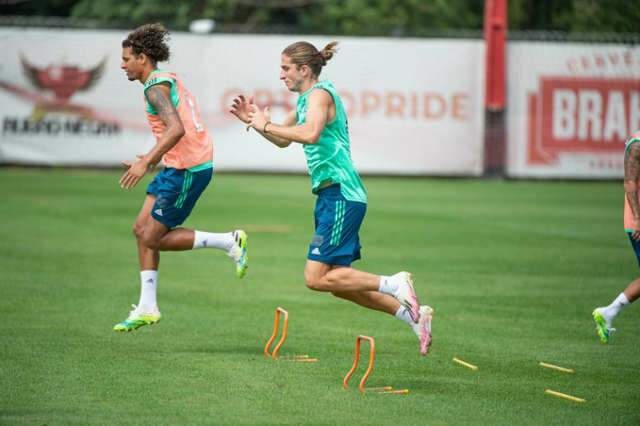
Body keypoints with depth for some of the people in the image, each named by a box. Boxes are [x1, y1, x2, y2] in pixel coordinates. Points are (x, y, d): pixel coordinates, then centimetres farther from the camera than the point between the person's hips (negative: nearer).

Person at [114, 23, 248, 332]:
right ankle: (147, 307, 13)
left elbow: (176, 129, -29)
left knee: (154, 238, -3)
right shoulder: (169, 80, 16)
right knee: (142, 229, 11)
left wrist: (146, 163, -32)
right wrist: (152, 159, 25)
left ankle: (229, 242, 1)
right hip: (180, 166, 10)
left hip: (187, 168, -10)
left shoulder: (156, 87, -15)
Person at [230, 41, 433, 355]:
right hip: (331, 197, 10)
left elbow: (310, 133, -31)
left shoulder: (320, 93, -11)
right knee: (338, 282, 10)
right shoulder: (305, 99, 19)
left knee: (316, 278, -13)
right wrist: (254, 121, 16)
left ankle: (394, 285, -7)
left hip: (341, 196, -10)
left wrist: (266, 126, -22)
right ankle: (412, 315, 14)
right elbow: (284, 140, 31)